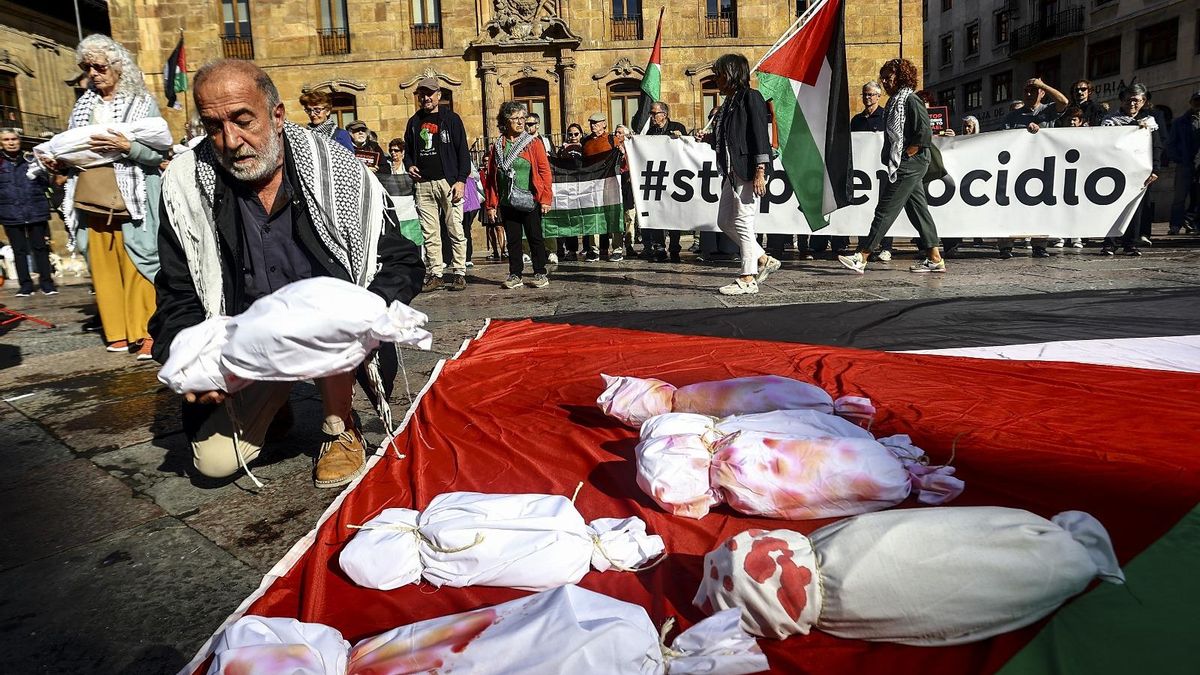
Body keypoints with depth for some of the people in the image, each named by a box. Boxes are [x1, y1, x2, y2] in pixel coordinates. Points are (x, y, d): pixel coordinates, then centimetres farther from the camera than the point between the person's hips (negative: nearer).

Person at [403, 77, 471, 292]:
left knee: (455, 230, -3)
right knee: (430, 233, 3)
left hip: (448, 182, -4)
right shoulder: (414, 122, 18)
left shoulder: (451, 119, 5)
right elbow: (408, 150, 27)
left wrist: (461, 180, -9)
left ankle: (459, 273, 3)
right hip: (423, 184, 4)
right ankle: (435, 274, 8)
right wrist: (409, 165, 5)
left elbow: (463, 151, 0)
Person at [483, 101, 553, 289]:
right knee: (513, 239, 9)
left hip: (530, 202, -3)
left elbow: (545, 171, -4)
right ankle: (515, 274, 17)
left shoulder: (533, 143, -1)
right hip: (507, 203, 3)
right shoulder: (497, 146, 7)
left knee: (535, 237, 3)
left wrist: (545, 198, -10)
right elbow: (490, 177, 8)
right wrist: (491, 204, 4)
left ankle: (540, 273, 13)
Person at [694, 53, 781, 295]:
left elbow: (760, 136, -14)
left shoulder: (750, 98, -7)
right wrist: (708, 138, 8)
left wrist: (760, 173, -20)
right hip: (731, 172, 10)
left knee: (743, 222, -7)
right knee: (725, 221, 11)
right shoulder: (728, 103, 18)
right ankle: (764, 260, 21)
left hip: (748, 171, -10)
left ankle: (747, 279, 1)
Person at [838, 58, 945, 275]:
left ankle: (861, 258, -10)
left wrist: (905, 156, -16)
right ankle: (934, 259, 13)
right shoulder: (895, 101, 17)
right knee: (917, 210, 9)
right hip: (907, 166, 10)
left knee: (886, 209, -10)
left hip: (909, 165, -10)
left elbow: (924, 135, -20)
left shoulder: (910, 100, -12)